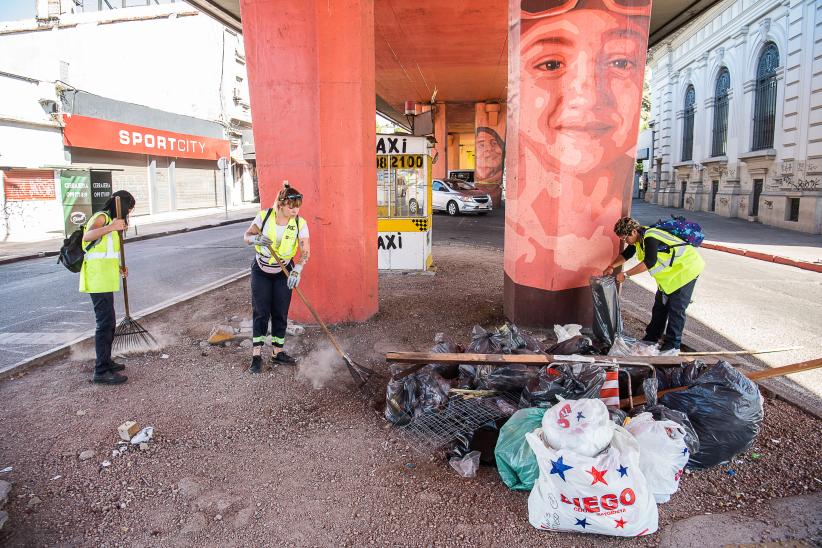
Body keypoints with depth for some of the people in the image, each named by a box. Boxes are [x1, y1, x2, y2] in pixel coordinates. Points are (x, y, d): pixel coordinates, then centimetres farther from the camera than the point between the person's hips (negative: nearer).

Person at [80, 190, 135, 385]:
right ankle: (101, 371, -7)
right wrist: (110, 227, -45)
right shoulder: (101, 217, -9)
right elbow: (87, 237, -31)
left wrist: (119, 267, 11)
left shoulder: (108, 219, 22)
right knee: (105, 323, -10)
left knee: (108, 322, 18)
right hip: (98, 280, -10)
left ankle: (105, 361, 31)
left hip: (104, 280, 10)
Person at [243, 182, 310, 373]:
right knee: (261, 312, -1)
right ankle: (256, 354, 9)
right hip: (261, 271, -1)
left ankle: (277, 352, 18)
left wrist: (297, 270, -37)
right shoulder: (264, 216, -15)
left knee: (280, 313, 4)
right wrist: (257, 238, -30)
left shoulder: (300, 223, -15)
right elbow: (247, 236, -6)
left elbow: (305, 250, -21)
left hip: (284, 273, 1)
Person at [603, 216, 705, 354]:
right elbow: (626, 254, 13)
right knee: (660, 305, 13)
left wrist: (626, 274, -31)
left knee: (676, 309, -8)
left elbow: (649, 262, -35)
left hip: (685, 269, -10)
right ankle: (651, 338, 22)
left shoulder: (650, 237, -29)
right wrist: (612, 266, -1)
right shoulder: (640, 237, 1)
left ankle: (673, 346, -1)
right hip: (670, 273, 10)